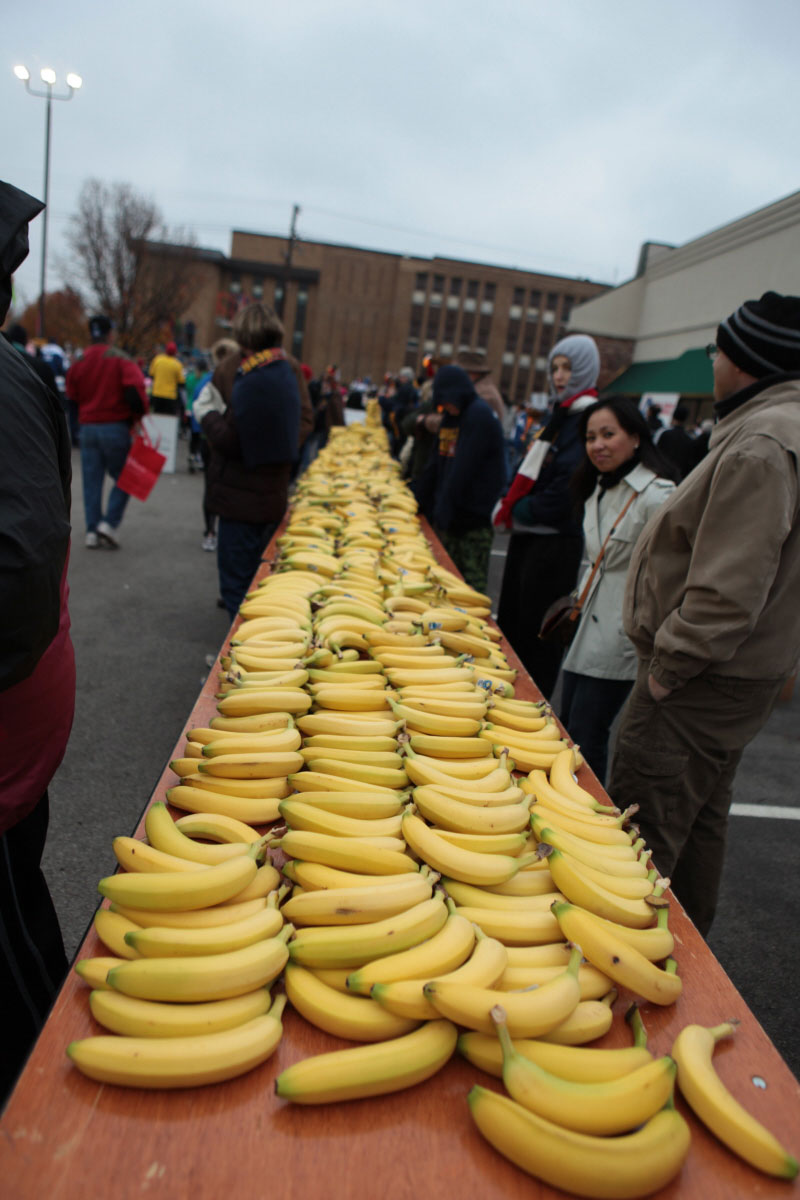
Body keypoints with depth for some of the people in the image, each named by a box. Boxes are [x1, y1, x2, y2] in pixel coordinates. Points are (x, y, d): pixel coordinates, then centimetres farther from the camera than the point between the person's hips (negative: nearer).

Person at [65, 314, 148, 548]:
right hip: (116, 427, -4)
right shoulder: (121, 360, -7)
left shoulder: (78, 363, 8)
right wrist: (139, 413, -4)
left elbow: (71, 396, 11)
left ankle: (92, 530, 8)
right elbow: (135, 389, -20)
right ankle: (110, 523, -5)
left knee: (92, 481, 9)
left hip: (88, 428, 4)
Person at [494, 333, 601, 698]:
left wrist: (519, 510, -11)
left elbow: (567, 490, -21)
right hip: (527, 535, 9)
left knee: (537, 632, 1)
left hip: (555, 542, -9)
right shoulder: (560, 414, 14)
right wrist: (509, 505, 1)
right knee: (509, 623, 16)